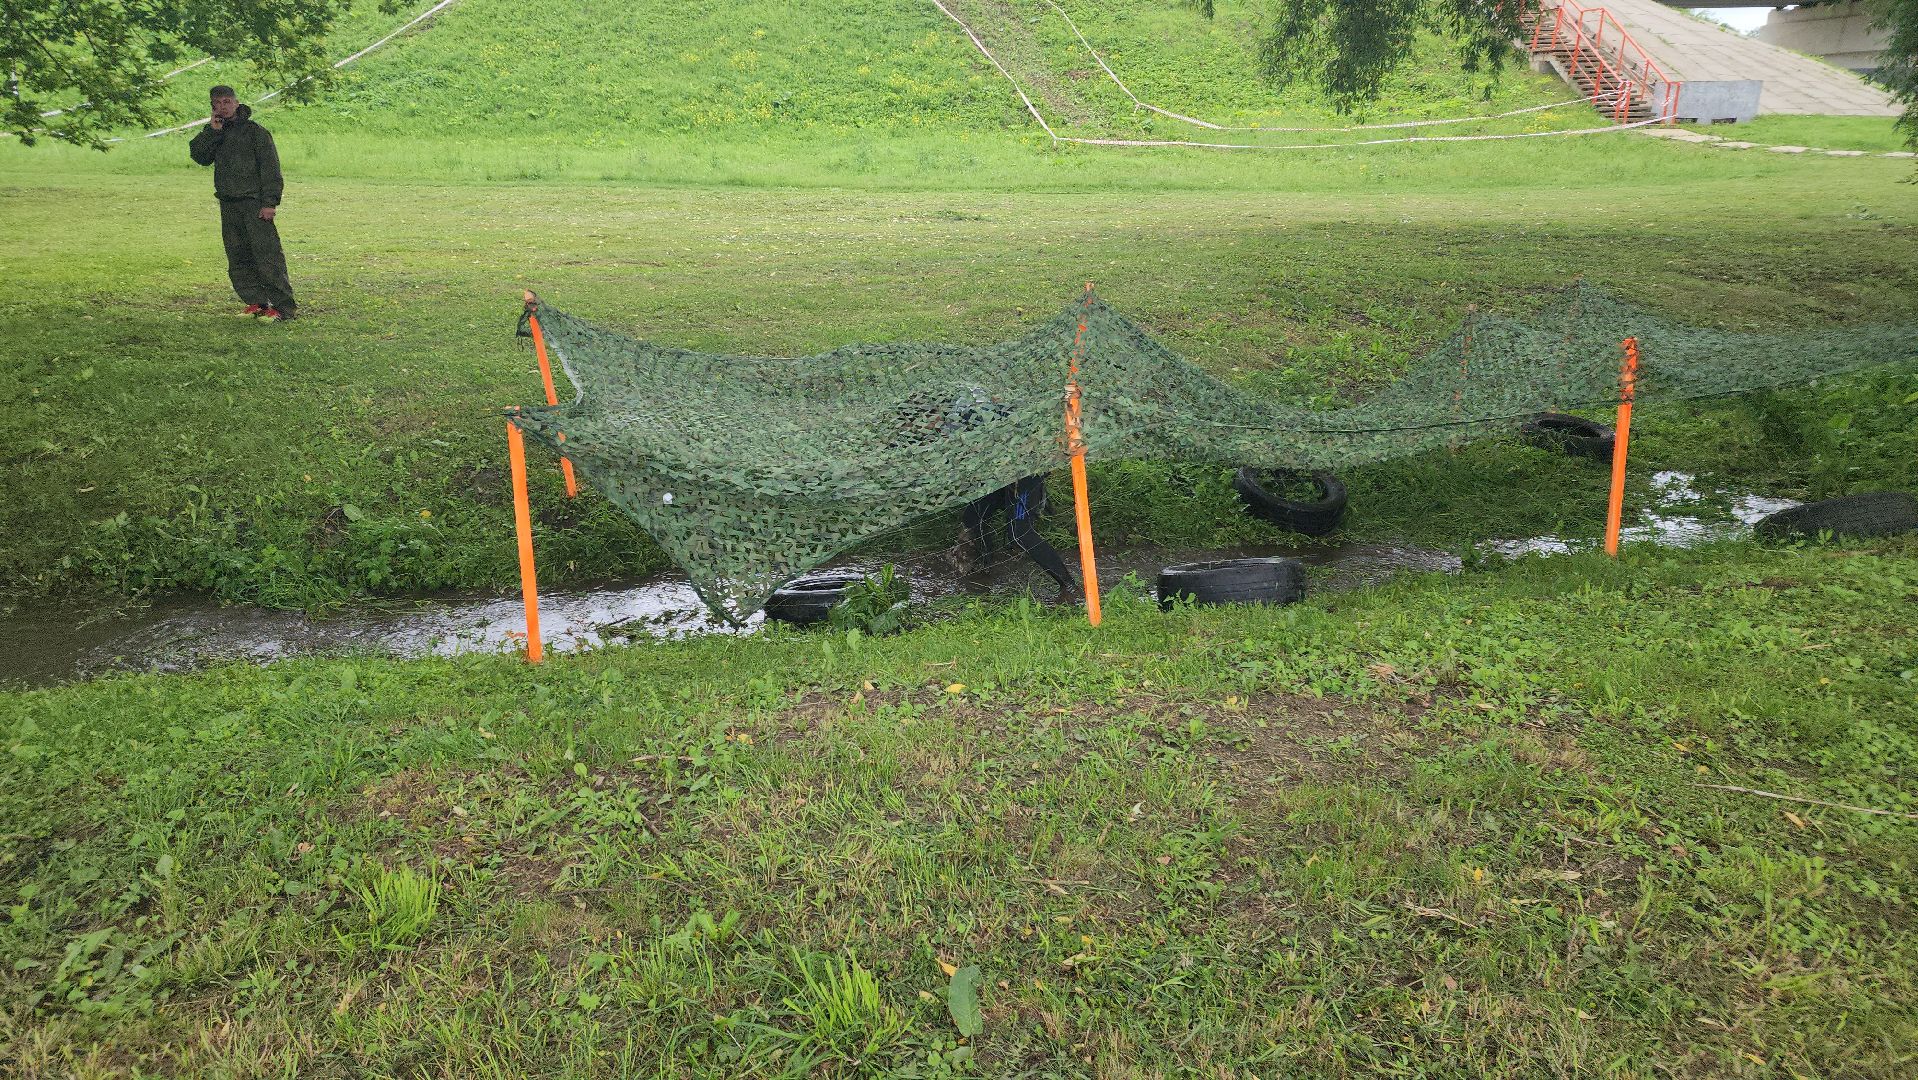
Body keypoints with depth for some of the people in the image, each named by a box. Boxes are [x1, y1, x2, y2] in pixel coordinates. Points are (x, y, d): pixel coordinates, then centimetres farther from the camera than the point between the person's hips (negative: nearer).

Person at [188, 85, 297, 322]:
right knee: (238, 259, 8)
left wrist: (270, 202, -15)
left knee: (266, 254, -12)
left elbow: (270, 168, -7)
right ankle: (256, 302, 15)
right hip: (228, 205, 7)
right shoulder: (215, 133, 16)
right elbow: (199, 156, 3)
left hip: (254, 202, -7)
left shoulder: (255, 132, -2)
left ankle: (284, 305, -12)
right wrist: (211, 131, -7)